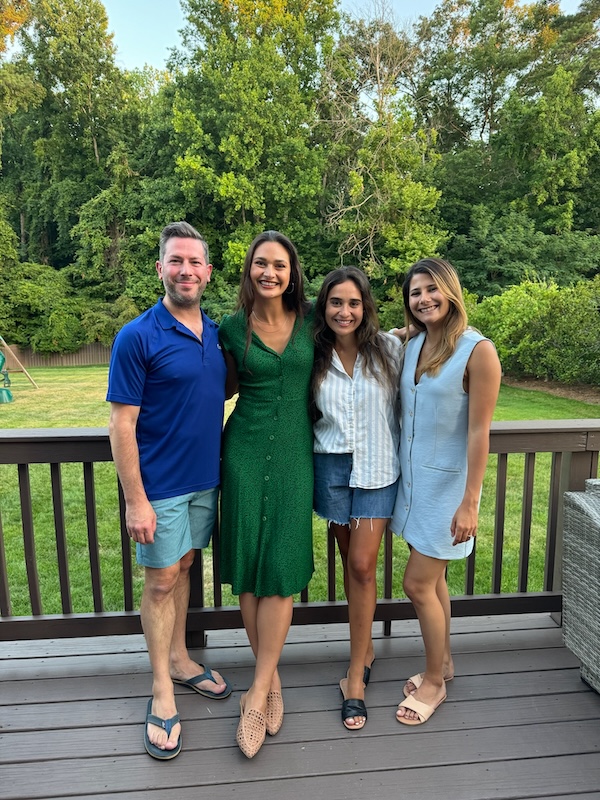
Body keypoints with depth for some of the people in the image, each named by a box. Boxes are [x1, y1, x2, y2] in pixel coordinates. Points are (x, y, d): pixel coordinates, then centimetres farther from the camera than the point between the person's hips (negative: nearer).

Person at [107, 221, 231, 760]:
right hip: (161, 484, -5)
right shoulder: (137, 337, -15)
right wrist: (135, 501, -17)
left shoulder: (215, 333, 4)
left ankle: (179, 659, 38)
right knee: (161, 581, 7)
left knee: (183, 568, 19)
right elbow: (121, 423, -15)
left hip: (206, 478, 6)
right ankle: (163, 693, 24)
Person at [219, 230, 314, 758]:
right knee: (250, 565, 5)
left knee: (282, 569, -1)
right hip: (246, 450, 0)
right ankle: (271, 676, 25)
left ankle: (258, 692, 13)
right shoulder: (233, 327, 1)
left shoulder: (308, 320, 3)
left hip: (294, 452, 0)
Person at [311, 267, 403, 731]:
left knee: (363, 566, -2)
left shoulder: (389, 349, -6)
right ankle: (365, 647, 36)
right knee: (349, 561, 14)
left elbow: (403, 406, 0)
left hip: (377, 467, -2)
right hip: (330, 466, 2)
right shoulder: (315, 355, -1)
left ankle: (356, 675, 14)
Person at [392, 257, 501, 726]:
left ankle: (434, 683, 23)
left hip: (447, 483, -6)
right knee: (433, 578, 18)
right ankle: (443, 662, 39)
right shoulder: (413, 346, 5)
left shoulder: (478, 351, -16)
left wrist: (470, 503, -16)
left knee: (418, 584, 0)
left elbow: (478, 432, -17)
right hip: (413, 478, 6)